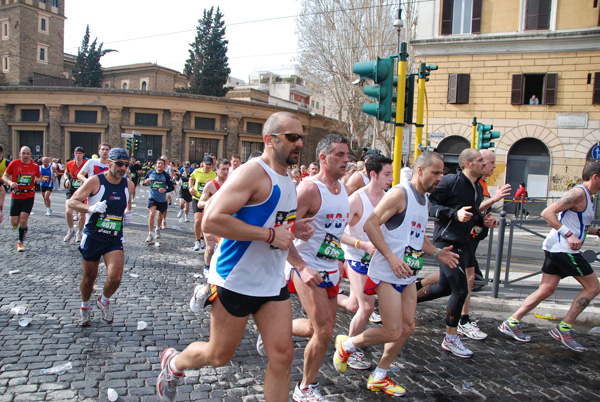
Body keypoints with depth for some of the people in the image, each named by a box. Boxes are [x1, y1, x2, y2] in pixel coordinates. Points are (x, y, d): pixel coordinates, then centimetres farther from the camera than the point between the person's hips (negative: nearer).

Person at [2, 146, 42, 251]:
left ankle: (21, 242, 12)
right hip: (15, 196, 0)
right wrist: (10, 182, -16)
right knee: (14, 224, 0)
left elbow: (39, 177, 16)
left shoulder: (35, 166, 2)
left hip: (29, 196, 0)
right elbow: (4, 176, 4)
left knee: (23, 221, -8)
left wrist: (38, 180, -8)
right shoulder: (14, 163, -2)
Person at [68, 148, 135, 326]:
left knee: (115, 278, -14)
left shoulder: (129, 185, 1)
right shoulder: (95, 181, -11)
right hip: (92, 237, -2)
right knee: (89, 278, 11)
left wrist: (127, 213, 0)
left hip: (115, 239, 2)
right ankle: (85, 306, 41)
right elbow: (71, 201, -10)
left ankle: (104, 301, 20)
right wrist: (90, 208, -28)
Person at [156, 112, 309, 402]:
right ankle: (173, 362, 42)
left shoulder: (286, 179, 11)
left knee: (282, 355, 4)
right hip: (236, 280, -7)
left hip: (273, 281, 8)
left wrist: (295, 229, 7)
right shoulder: (254, 172, -18)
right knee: (219, 355, 11)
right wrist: (269, 234, -26)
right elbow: (212, 220, -28)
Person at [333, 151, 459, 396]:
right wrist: (391, 257, -25)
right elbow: (371, 224, -20)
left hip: (408, 275, 9)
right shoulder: (400, 194, -14)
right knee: (393, 332, -8)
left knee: (407, 328, 10)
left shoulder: (424, 200, 14)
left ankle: (378, 378, 27)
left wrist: (437, 253, 9)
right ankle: (346, 344, 17)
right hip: (388, 274, -9)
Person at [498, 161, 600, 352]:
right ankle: (564, 328, 4)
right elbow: (547, 213, -22)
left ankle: (512, 323, 7)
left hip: (556, 248, 10)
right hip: (563, 248, -10)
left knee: (546, 289, 7)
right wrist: (569, 235, -26)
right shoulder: (579, 193, -12)